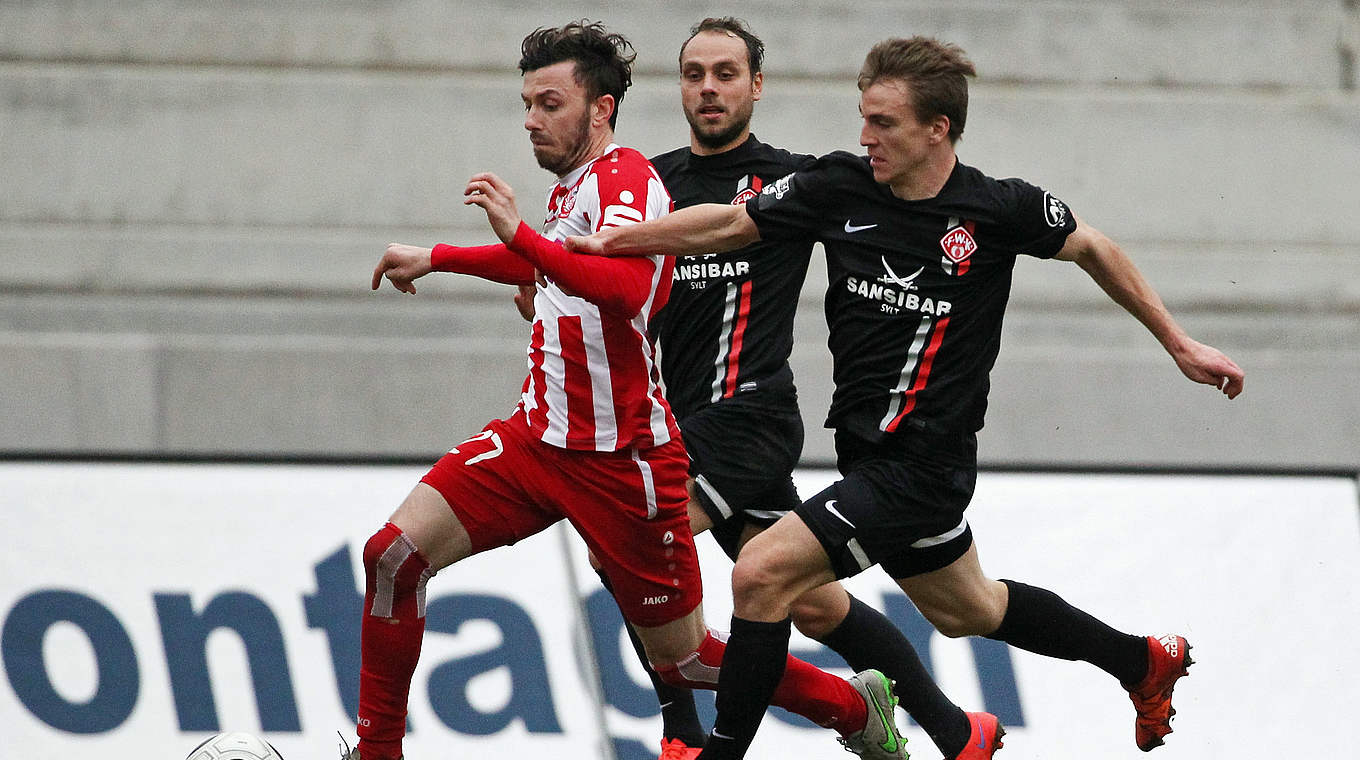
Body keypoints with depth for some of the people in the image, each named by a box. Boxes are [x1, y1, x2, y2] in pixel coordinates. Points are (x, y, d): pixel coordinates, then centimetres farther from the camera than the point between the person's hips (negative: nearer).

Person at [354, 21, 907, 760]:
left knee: (682, 657, 4)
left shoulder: (625, 179, -16)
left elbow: (625, 285, -38)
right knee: (394, 554, -10)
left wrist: (520, 233, -44)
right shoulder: (571, 187, 10)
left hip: (619, 461, -8)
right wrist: (434, 258, 38)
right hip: (537, 436, 8)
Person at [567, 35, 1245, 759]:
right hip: (865, 448, 7)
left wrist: (1179, 344, 10)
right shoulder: (842, 185, -4)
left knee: (762, 574, -18)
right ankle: (1144, 662, 46)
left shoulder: (999, 209, -13)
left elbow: (1093, 250, 3)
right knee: (963, 610, 26)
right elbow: (729, 223, -1)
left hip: (923, 466, -7)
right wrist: (606, 241, -12)